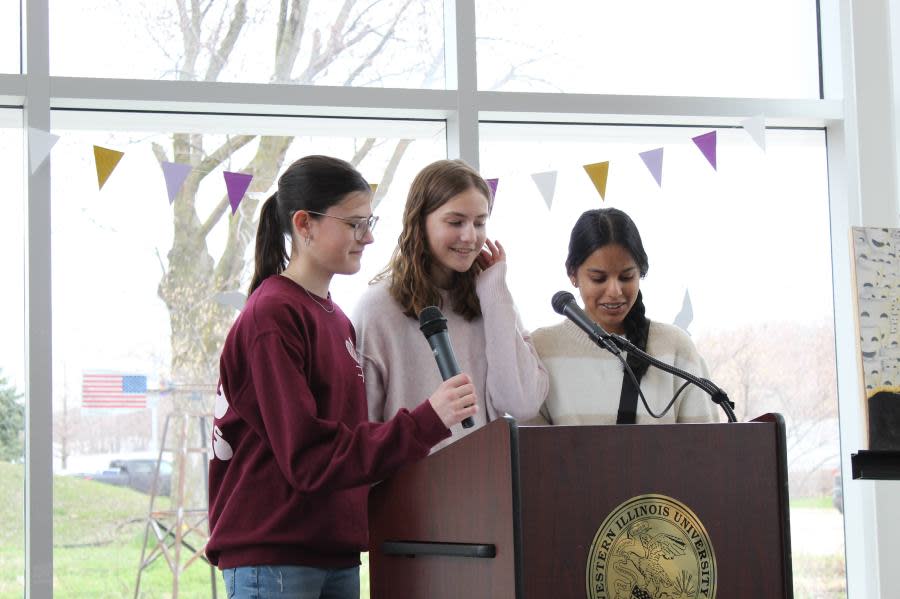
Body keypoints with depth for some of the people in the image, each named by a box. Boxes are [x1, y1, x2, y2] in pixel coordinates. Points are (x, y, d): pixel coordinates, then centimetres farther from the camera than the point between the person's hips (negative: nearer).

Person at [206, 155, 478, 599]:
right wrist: (426, 422, -25)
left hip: (335, 554, 8)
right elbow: (308, 455, -19)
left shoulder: (336, 321, 15)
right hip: (272, 559, -8)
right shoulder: (271, 317, -13)